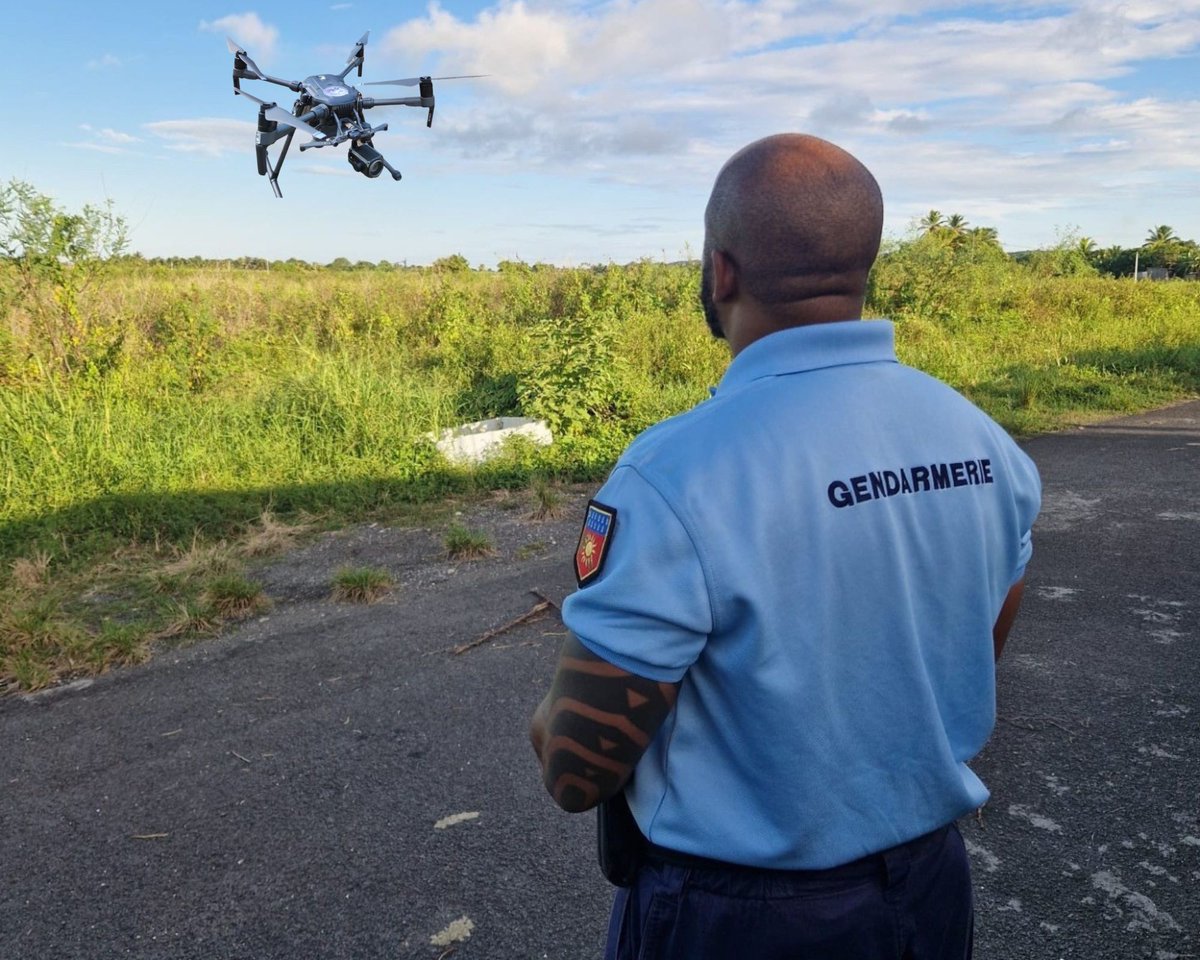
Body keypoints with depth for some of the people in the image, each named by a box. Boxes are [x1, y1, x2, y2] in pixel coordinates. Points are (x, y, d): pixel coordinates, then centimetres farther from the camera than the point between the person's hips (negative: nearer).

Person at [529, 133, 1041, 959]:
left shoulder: (674, 476, -28)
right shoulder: (985, 444, -9)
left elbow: (579, 772, -21)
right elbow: (976, 669, 6)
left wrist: (549, 722, 1)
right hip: (932, 891, 5)